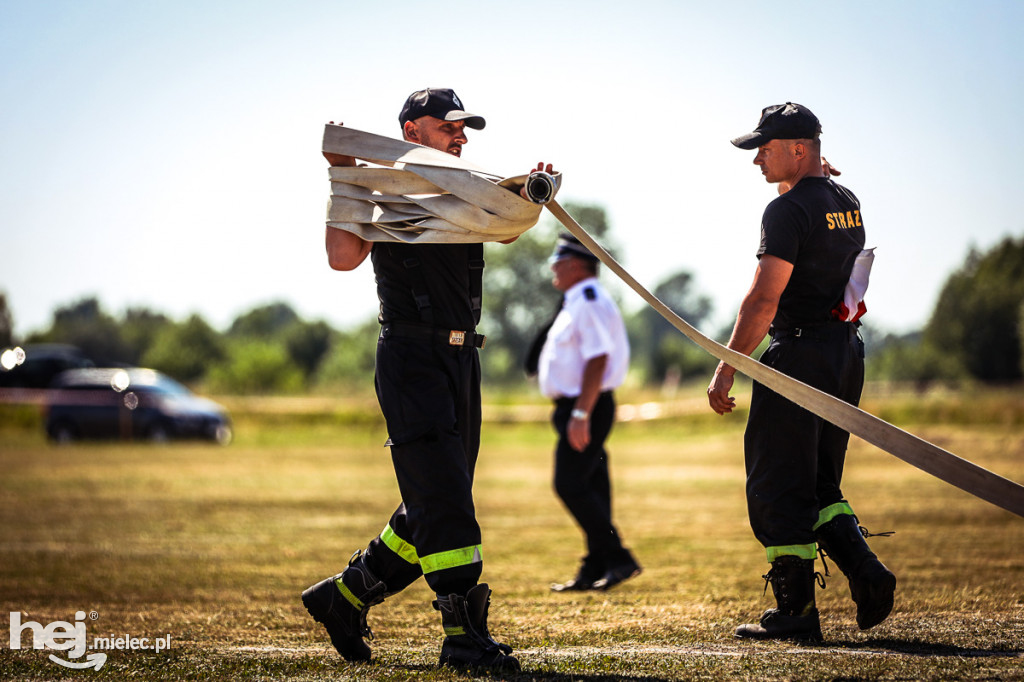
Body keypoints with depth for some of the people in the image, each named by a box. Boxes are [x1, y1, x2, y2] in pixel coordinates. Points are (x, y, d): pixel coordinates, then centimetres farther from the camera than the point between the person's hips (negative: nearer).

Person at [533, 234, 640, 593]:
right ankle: (595, 569, 12)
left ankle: (618, 559, -10)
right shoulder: (576, 303, 18)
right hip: (575, 407, 10)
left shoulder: (591, 302, -15)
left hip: (586, 406, -10)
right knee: (589, 488, 10)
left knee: (571, 485, -13)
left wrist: (581, 414, -27)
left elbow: (597, 360, -23)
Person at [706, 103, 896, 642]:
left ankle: (796, 613, -1)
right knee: (817, 486, 17)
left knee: (777, 490, -2)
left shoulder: (789, 210, -14)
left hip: (799, 353, -9)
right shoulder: (848, 204, 12)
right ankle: (867, 576, 1)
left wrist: (726, 369, -17)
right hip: (848, 353, 9)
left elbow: (763, 300, -19)